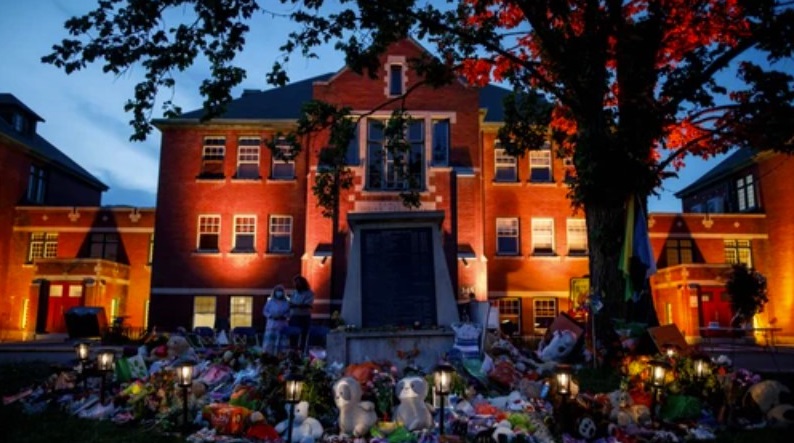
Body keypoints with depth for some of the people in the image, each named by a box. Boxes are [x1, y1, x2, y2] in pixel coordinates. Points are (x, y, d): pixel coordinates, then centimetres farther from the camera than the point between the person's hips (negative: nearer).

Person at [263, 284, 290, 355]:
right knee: (269, 341, -6)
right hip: (271, 324, 0)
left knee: (281, 341, -3)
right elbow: (265, 311, 5)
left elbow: (289, 313, 3)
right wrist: (271, 316, -11)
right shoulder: (270, 301, 5)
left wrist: (284, 316, -15)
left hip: (282, 325, 0)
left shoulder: (286, 302, 3)